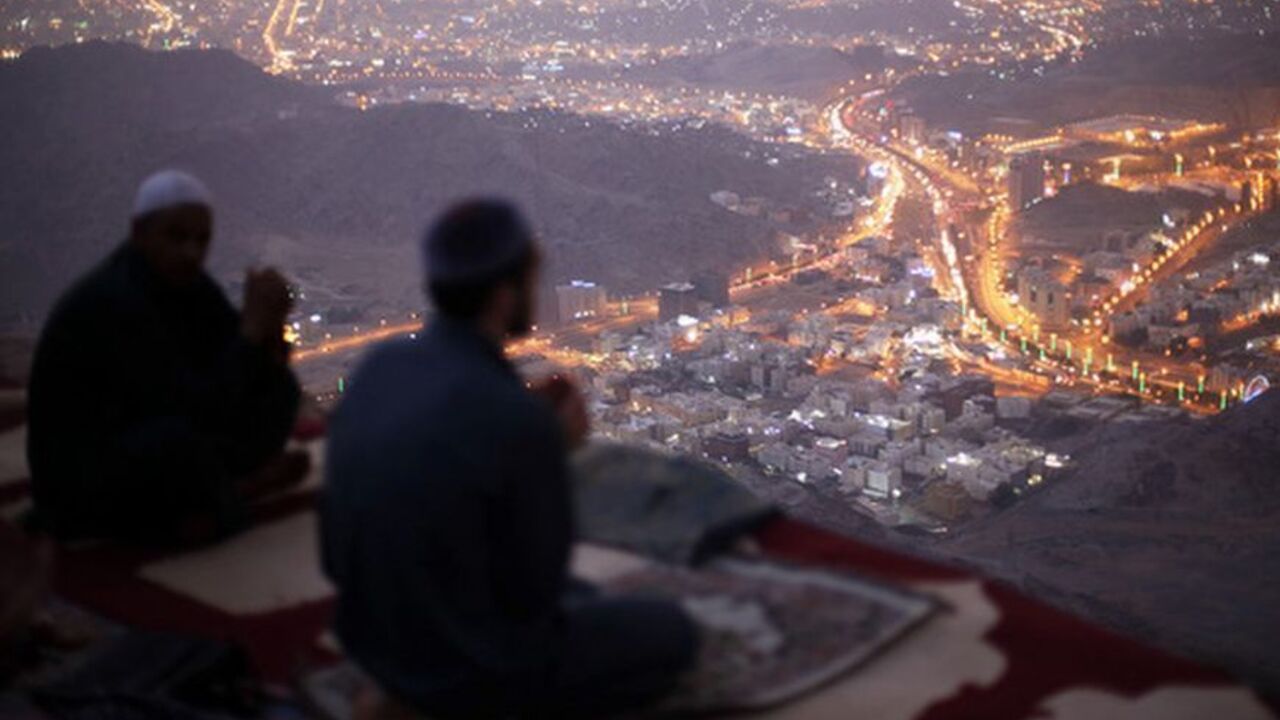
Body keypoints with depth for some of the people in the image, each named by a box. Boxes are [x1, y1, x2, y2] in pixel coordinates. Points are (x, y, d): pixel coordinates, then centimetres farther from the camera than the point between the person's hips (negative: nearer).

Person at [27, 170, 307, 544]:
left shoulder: (180, 276, -1)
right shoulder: (116, 304, -28)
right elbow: (200, 415, -31)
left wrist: (268, 325, -22)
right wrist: (253, 324, -29)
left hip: (147, 444, 8)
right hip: (82, 487, -8)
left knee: (277, 389, 2)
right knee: (181, 440, -38)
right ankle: (230, 493, -6)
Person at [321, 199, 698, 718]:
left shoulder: (381, 368, -6)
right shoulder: (521, 423, -29)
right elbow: (536, 591, -17)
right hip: (480, 667, -8)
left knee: (581, 602, 33)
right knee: (668, 635, 18)